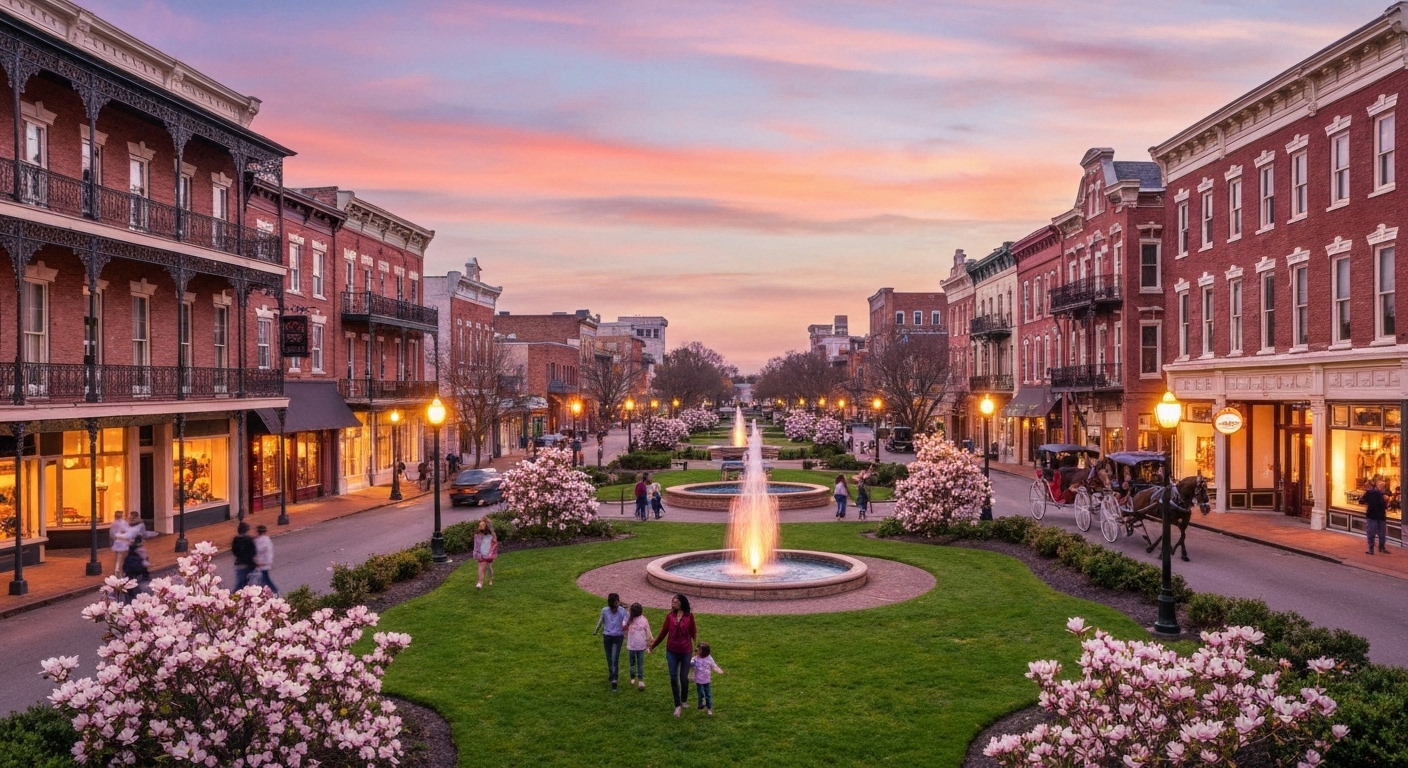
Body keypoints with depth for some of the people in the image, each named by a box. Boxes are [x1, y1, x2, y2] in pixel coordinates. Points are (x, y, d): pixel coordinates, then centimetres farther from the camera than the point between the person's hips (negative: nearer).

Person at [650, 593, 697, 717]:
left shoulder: (689, 616, -8)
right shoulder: (669, 616, -3)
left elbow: (693, 632, -1)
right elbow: (663, 632, 5)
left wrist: (695, 635, -21)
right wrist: (654, 644, 10)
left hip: (685, 651, -1)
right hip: (671, 651, 2)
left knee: (684, 678, 6)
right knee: (673, 678, 2)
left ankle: (684, 701, 33)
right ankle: (677, 705, 14)